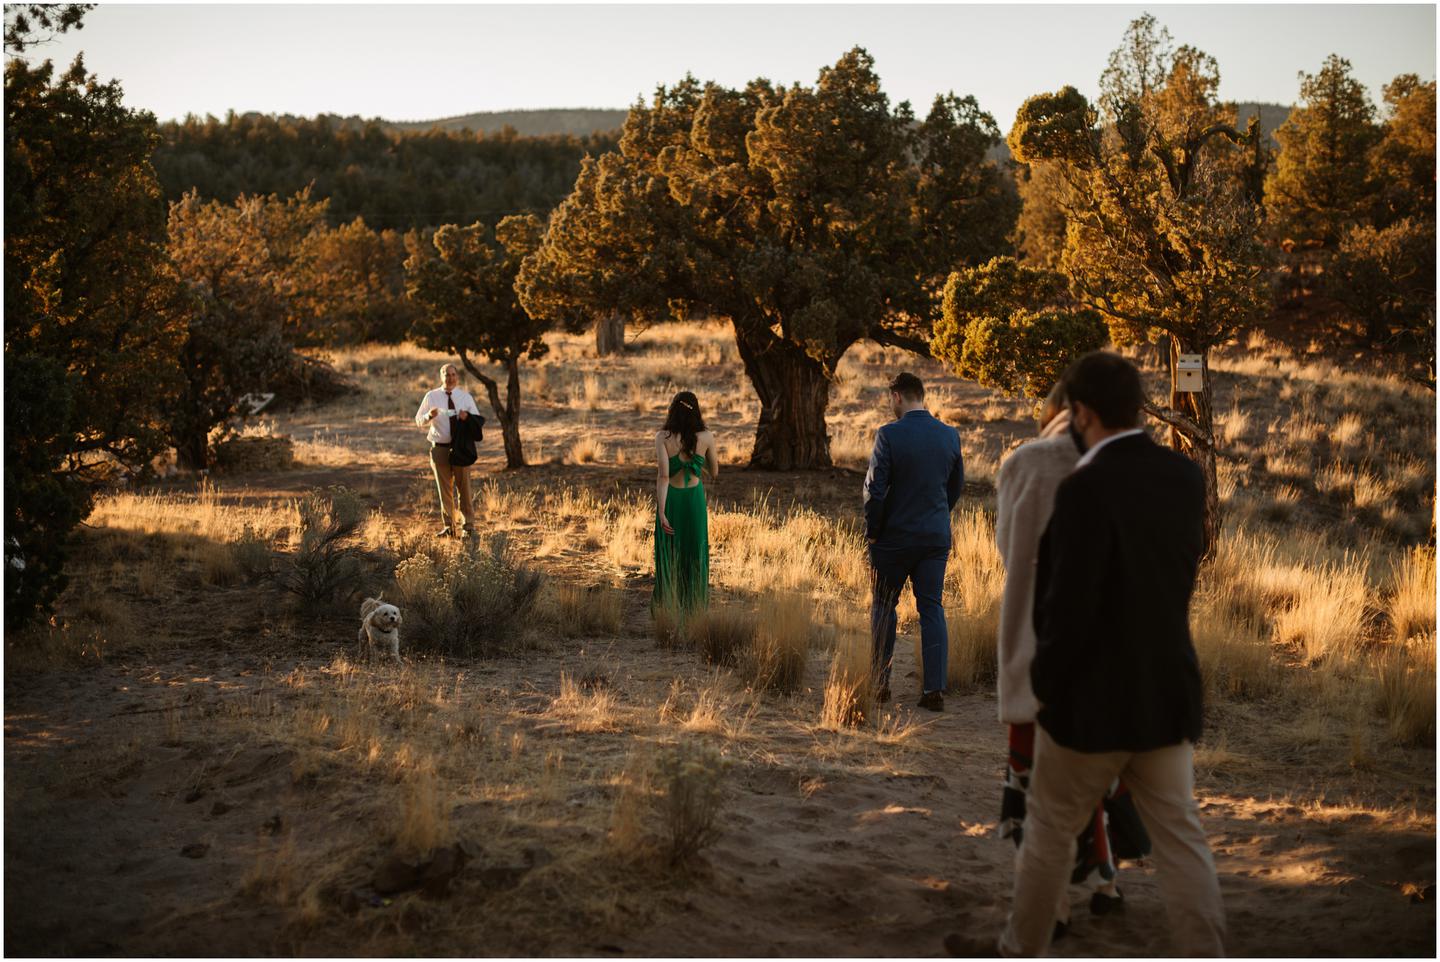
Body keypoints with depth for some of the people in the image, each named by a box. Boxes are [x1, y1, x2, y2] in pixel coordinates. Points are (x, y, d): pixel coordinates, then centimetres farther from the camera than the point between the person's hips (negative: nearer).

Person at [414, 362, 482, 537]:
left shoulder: (465, 397, 5)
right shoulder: (431, 396, 4)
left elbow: (478, 419, 4)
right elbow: (419, 421, 4)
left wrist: (468, 416, -18)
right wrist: (429, 415, -18)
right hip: (440, 449, 0)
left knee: (464, 487, 3)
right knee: (445, 489, 6)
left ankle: (469, 525, 10)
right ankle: (448, 526, 14)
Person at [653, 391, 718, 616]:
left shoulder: (663, 437, -13)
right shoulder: (706, 438, -8)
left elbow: (663, 475, -22)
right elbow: (714, 473, 3)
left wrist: (661, 511, -24)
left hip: (670, 499, -1)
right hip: (695, 498, 1)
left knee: (669, 553, 15)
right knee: (695, 553, 13)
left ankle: (667, 602, 24)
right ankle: (693, 604, 17)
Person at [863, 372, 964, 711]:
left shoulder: (889, 435, -15)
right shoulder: (949, 435, 1)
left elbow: (875, 488, -15)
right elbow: (956, 486, 11)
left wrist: (872, 531, -4)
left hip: (895, 537, -4)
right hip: (937, 537, 4)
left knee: (883, 607, 12)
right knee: (932, 609, 7)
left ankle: (880, 683, 17)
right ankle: (934, 690, 3)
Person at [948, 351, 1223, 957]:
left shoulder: (1087, 487, -21)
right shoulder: (1185, 475, 2)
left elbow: (1071, 607, -20)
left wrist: (1045, 683, -7)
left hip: (1094, 697, -6)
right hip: (1167, 689, 6)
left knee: (1050, 831, 12)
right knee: (1180, 839, 8)